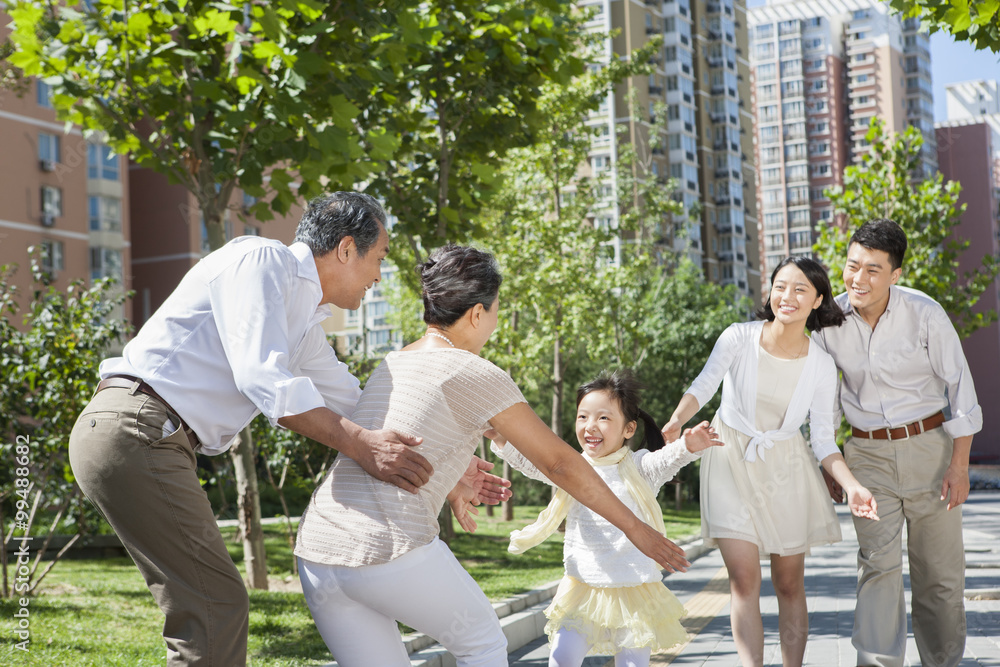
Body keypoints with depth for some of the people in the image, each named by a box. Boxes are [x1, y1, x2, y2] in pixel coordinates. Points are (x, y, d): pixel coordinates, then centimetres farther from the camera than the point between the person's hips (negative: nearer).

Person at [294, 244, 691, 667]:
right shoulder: (475, 375, -2)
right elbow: (559, 462, 1)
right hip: (391, 552, -7)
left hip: (316, 552, 7)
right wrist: (634, 528, 10)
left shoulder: (393, 364, 21)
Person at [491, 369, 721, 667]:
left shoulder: (639, 468, -6)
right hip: (584, 586, 2)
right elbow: (530, 461, -7)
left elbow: (667, 459, -23)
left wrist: (688, 446, -46)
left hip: (635, 588, -2)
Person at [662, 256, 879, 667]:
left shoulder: (821, 366, -8)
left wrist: (852, 486, -20)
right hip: (731, 461, -2)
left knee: (790, 584, 8)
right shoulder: (739, 339, -14)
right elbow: (703, 387, -21)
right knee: (744, 580, -9)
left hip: (785, 467, 2)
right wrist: (674, 425, -41)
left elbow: (823, 440, -5)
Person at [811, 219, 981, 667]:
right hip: (867, 454, 1)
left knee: (939, 571, 5)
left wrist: (959, 465, -7)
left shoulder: (925, 314, -12)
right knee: (878, 563, -9)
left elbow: (959, 386, -5)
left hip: (929, 445, -1)